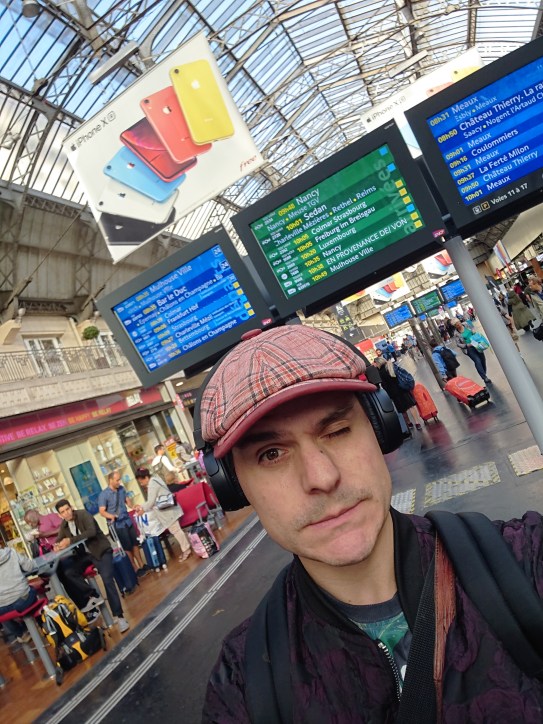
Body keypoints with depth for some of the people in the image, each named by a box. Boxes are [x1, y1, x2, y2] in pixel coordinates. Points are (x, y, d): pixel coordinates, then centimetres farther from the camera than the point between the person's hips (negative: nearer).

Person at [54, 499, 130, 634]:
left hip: (101, 551, -7)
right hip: (85, 554, 7)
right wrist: (58, 546, -14)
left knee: (107, 580, -19)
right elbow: (59, 540, 11)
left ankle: (119, 616, -16)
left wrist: (71, 540, -35)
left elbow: (91, 532, -30)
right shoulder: (64, 524, 3)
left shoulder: (83, 514, -17)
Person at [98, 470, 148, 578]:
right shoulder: (103, 494, -16)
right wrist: (111, 516, -36)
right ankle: (136, 569, 19)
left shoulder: (122, 489, -1)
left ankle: (142, 565, 27)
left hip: (128, 521, 5)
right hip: (117, 525, -5)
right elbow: (102, 511, -18)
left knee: (135, 544, 14)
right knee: (127, 548, 7)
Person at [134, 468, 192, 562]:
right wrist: (141, 506, 16)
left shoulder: (152, 484, -17)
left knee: (175, 530, -4)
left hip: (167, 510, -11)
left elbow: (151, 502, -15)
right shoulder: (154, 480, 15)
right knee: (176, 530, 13)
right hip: (167, 509, 11)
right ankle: (186, 548, 17)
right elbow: (152, 501, 20)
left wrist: (143, 509, 0)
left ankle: (186, 550, 2)